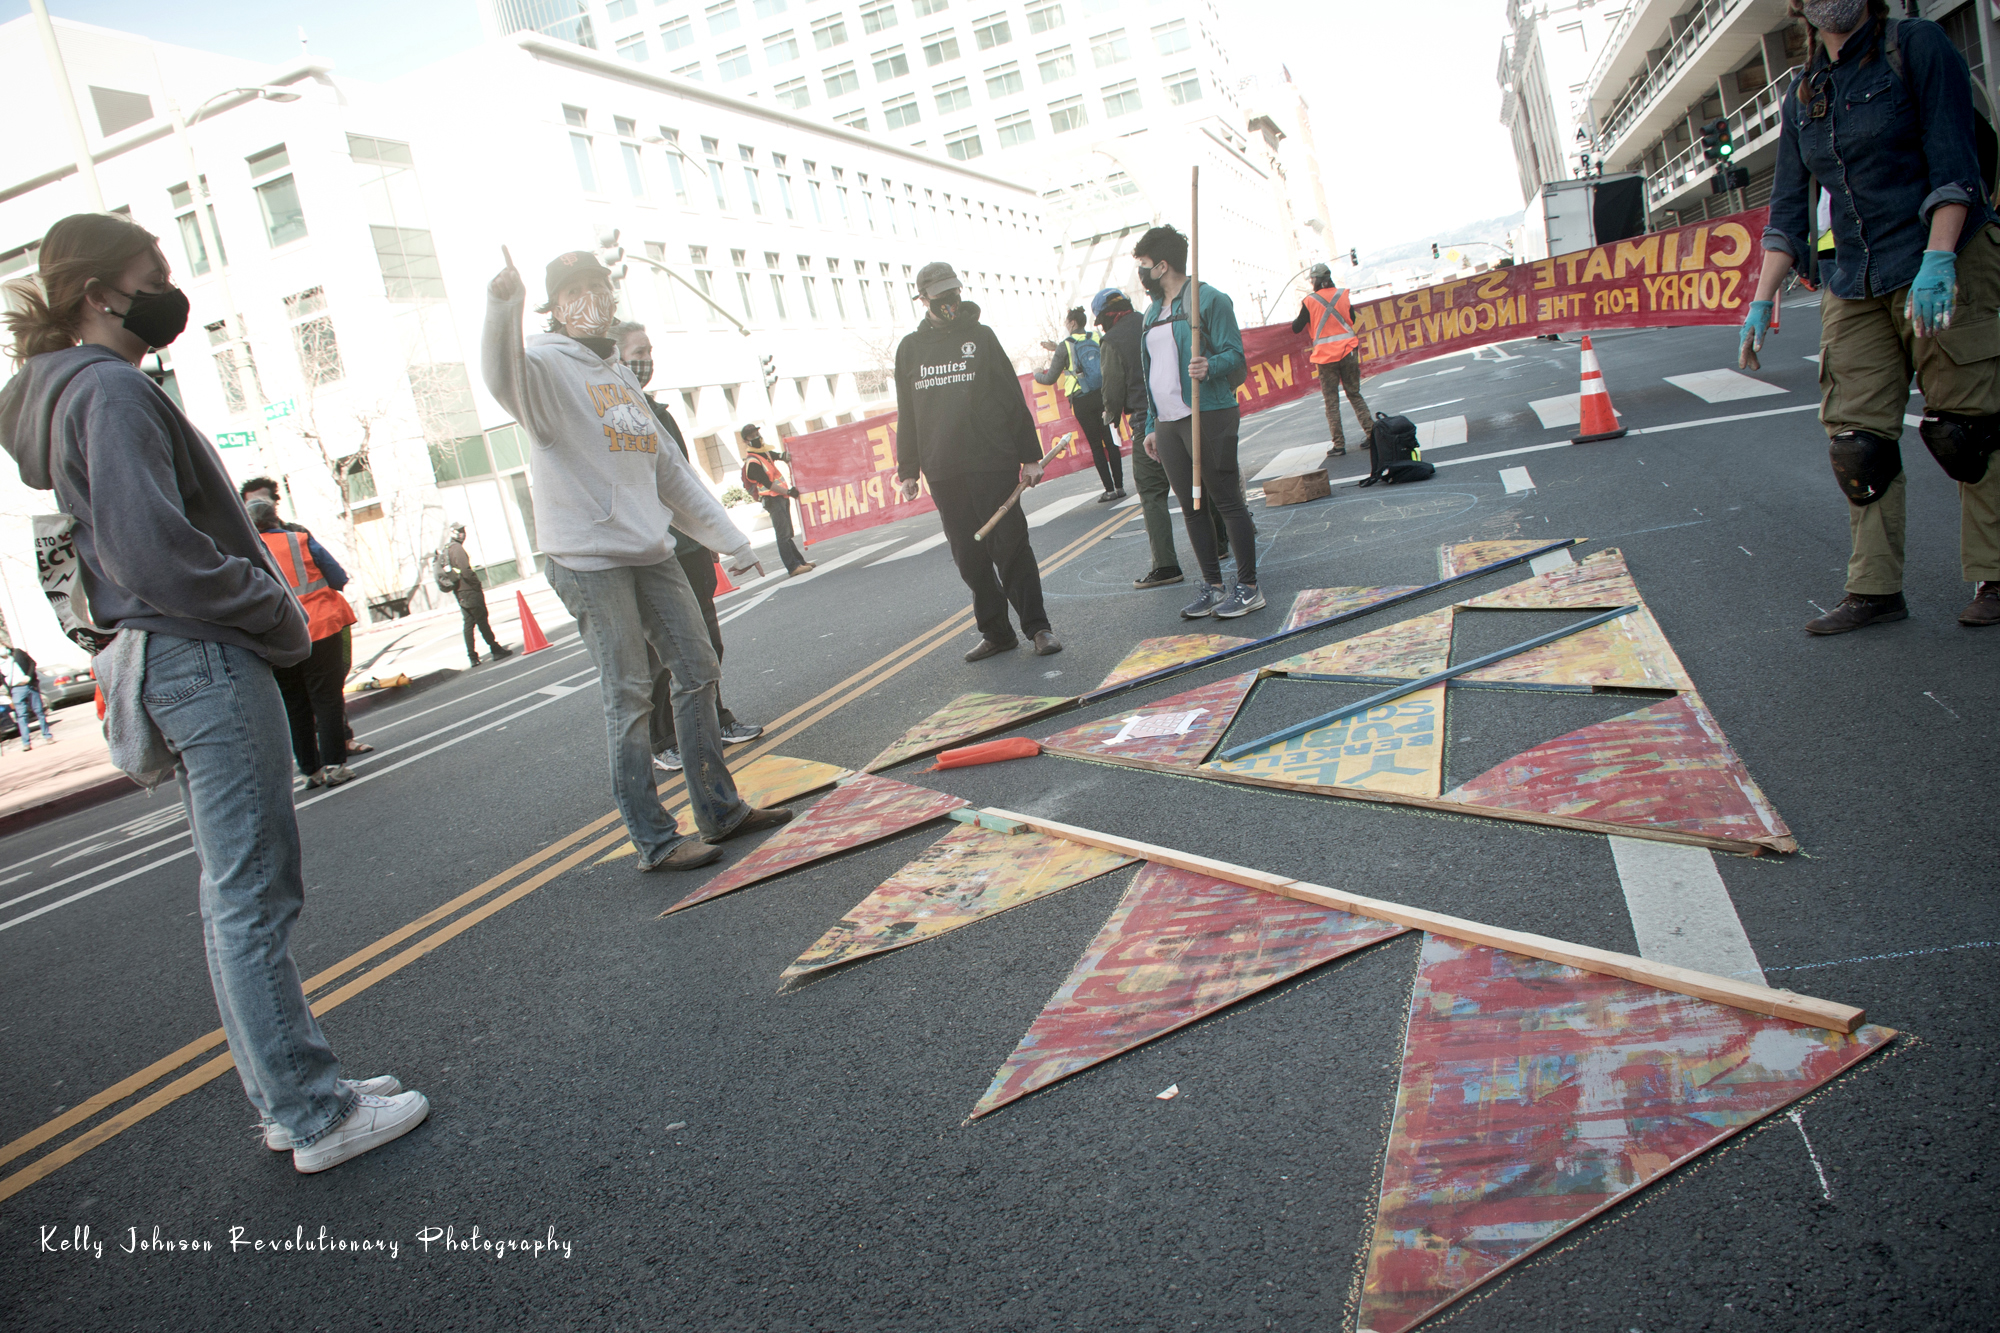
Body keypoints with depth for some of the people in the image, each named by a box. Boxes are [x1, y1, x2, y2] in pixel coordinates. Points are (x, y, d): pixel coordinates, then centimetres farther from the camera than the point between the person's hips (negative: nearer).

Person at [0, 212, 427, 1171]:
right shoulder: (111, 390, -13)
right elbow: (160, 554, -23)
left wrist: (269, 615, 12)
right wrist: (283, 616, -10)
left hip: (174, 663, 10)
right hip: (207, 661, -10)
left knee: (236, 899, 13)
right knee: (252, 901, -5)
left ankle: (291, 1094, 23)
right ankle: (316, 1116, 4)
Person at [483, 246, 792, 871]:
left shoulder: (621, 376, 21)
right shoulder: (546, 363, -3)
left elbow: (669, 469, 24)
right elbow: (504, 376, -30)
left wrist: (730, 539, 23)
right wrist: (502, 308, -50)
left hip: (651, 550, 8)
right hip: (588, 557, -8)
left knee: (698, 670, 10)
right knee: (628, 696, -6)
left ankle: (720, 809, 22)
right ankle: (655, 840, 2)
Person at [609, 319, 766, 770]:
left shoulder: (657, 411, 17)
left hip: (688, 549, 8)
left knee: (705, 642, 14)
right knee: (658, 657, -1)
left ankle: (715, 722, 27)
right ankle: (662, 743, 10)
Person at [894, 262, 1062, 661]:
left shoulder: (980, 336, 6)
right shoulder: (909, 348, 13)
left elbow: (1013, 399, 4)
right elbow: (906, 415, 17)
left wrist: (1029, 456, -1)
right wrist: (908, 471, 13)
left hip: (992, 463, -3)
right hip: (942, 471, 3)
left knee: (1010, 546, -5)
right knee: (969, 556, 5)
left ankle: (1037, 626, 3)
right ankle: (996, 632, 14)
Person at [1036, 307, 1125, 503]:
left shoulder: (1065, 346, -5)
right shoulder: (1098, 338, 7)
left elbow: (1050, 379, 0)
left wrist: (1037, 374, 21)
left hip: (1082, 401, -3)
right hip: (1103, 396, 4)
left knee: (1096, 445, 1)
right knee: (1110, 442, 8)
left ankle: (1109, 490, 0)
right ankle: (1119, 486, 8)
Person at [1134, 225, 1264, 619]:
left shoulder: (1208, 299, -5)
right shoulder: (1153, 312, 20)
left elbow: (1234, 353, -10)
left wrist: (1210, 367, -32)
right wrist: (1152, 426, 18)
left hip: (1208, 416, -8)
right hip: (1167, 423, 8)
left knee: (1226, 500, -4)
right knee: (1190, 507, 9)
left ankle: (1248, 587, 3)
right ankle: (1213, 586, 17)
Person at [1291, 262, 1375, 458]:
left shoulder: (1309, 302, -4)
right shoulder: (1345, 294, 3)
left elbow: (1296, 328, 3)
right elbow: (1356, 320, 7)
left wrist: (1298, 315, 21)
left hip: (1325, 356, -2)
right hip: (1348, 352, 2)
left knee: (1331, 401, 2)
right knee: (1354, 394, 13)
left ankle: (1339, 444, -1)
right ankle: (1371, 432, 6)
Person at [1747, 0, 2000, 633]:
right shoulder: (1802, 96, 13)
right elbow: (1788, 208, 13)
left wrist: (1937, 259, -22)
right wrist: (1763, 298, 4)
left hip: (1945, 266, -5)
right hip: (1853, 285, 5)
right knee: (1857, 438, -2)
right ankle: (1875, 588, 3)